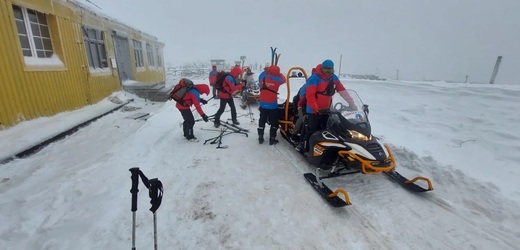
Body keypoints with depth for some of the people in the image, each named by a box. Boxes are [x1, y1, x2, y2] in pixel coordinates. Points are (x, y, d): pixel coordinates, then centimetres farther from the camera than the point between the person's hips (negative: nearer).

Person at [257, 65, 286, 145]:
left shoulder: (263, 78, -2)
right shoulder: (277, 79, -11)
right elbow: (284, 80, 8)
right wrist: (279, 74, 21)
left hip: (263, 104, 4)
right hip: (272, 105, -4)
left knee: (262, 121, 16)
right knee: (274, 123, 10)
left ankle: (260, 138, 23)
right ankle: (272, 139, 14)